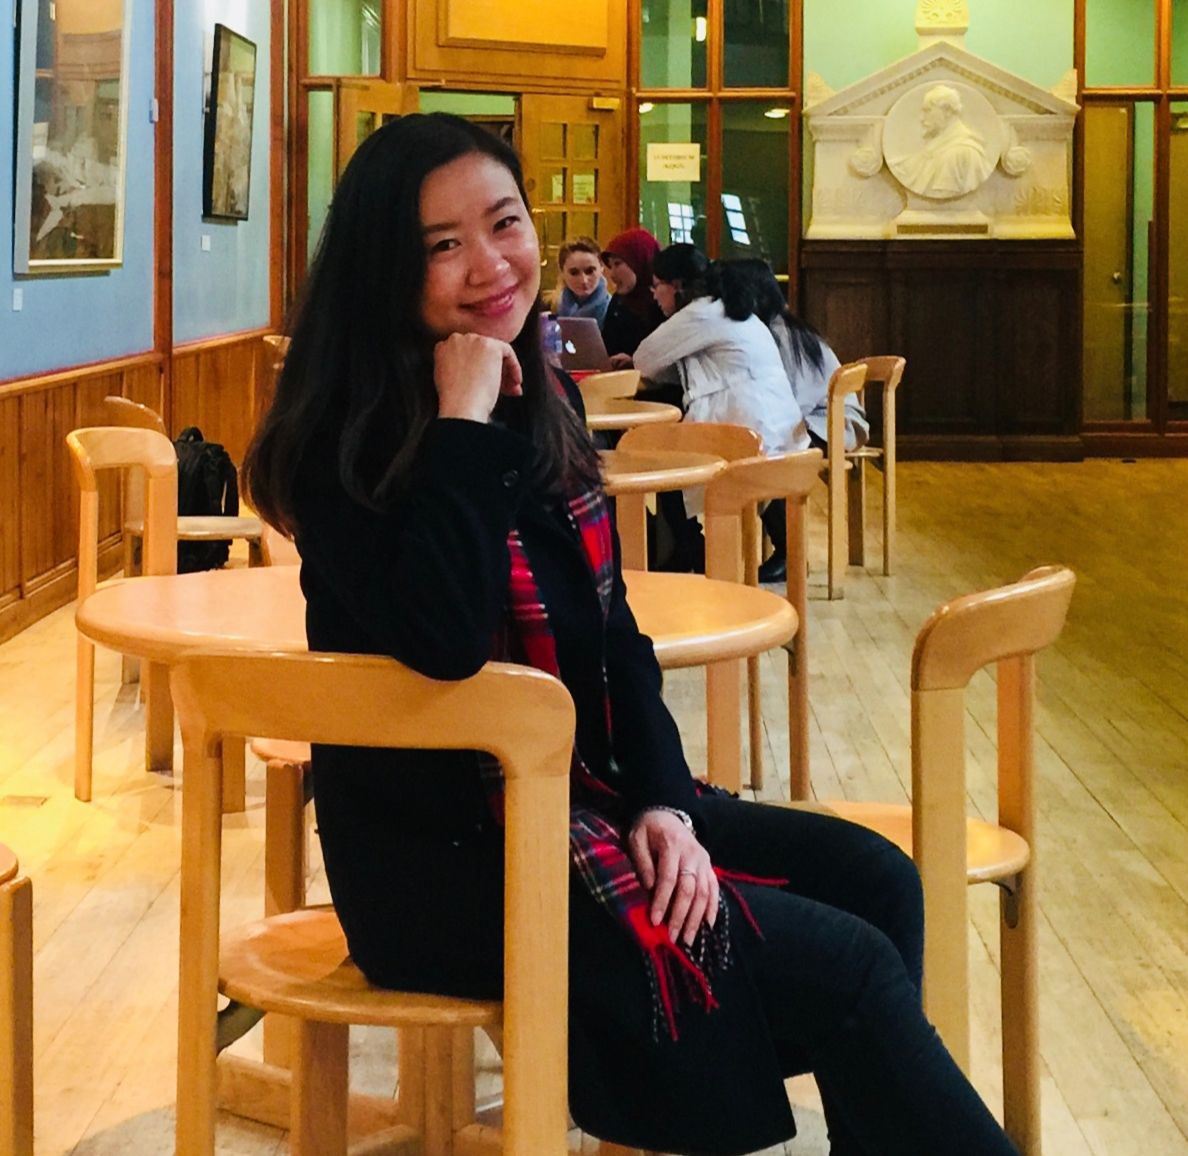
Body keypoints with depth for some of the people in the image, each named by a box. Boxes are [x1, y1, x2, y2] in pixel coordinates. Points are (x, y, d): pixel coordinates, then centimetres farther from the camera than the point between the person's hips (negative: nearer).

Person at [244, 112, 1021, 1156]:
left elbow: (613, 627, 9)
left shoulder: (544, 402, 6)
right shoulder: (347, 446, -17)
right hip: (448, 858, -8)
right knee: (845, 966, -13)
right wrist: (462, 424, -27)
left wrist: (664, 798, -5)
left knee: (873, 877, 3)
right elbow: (445, 642, -33)